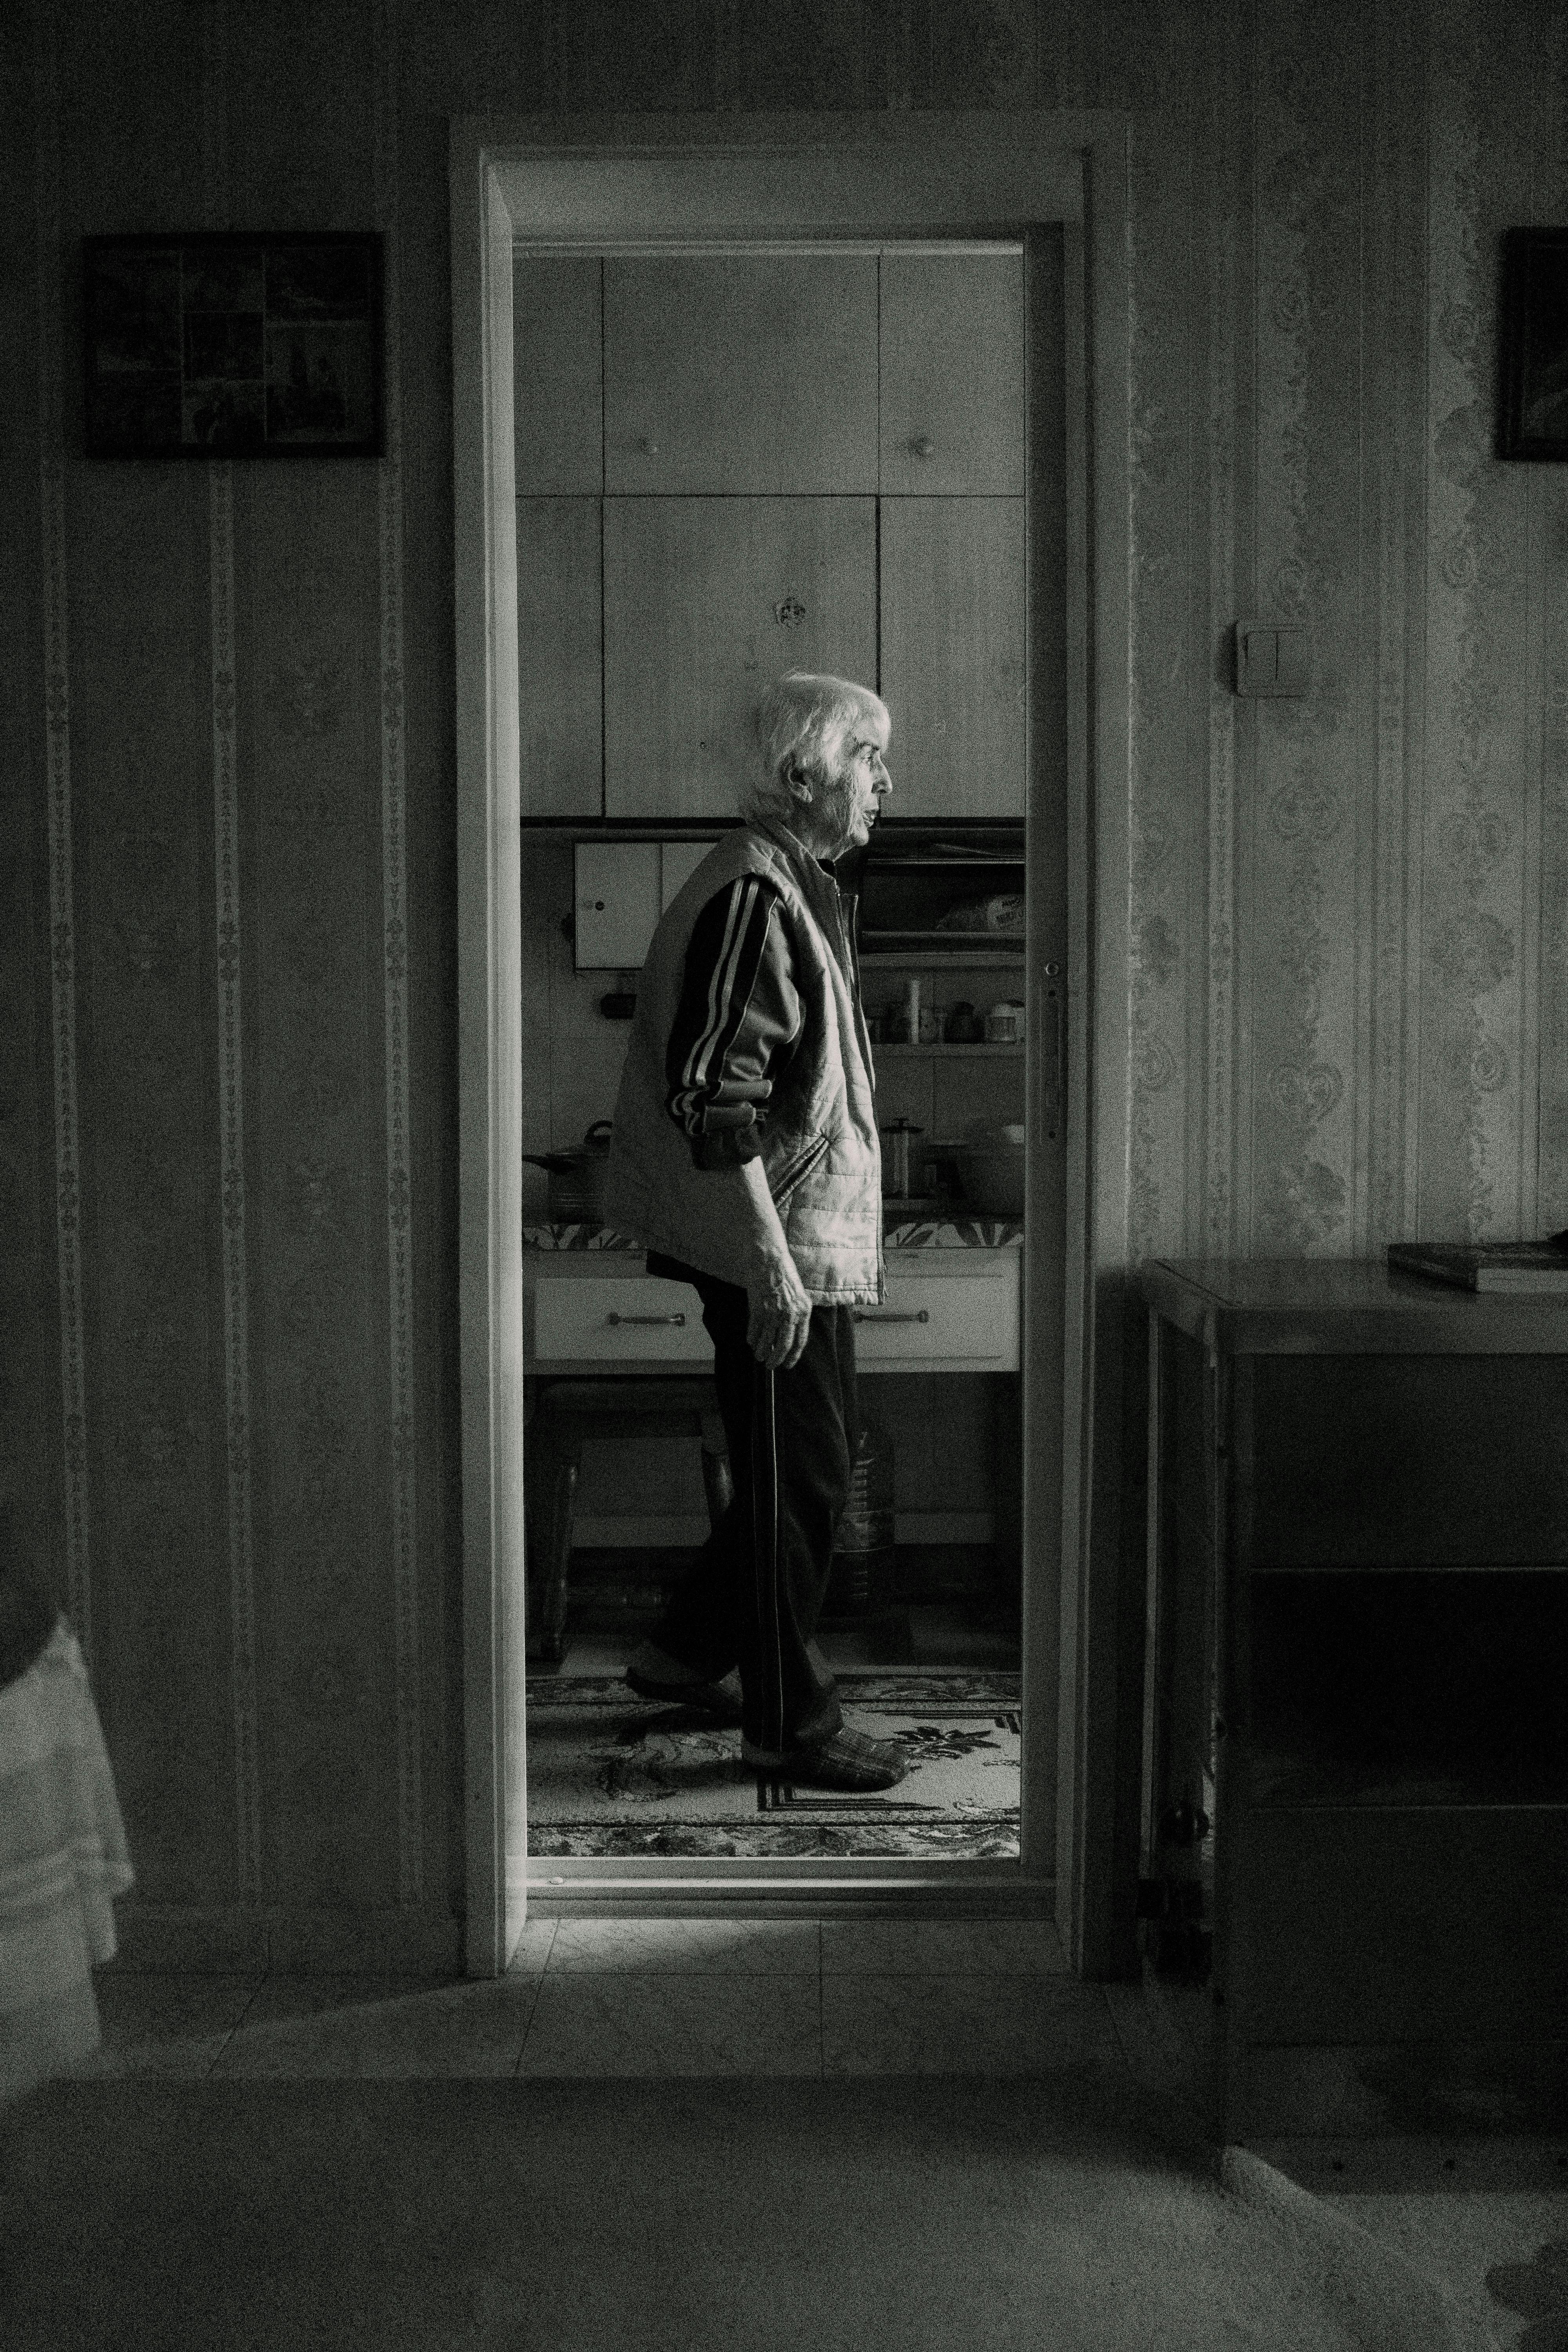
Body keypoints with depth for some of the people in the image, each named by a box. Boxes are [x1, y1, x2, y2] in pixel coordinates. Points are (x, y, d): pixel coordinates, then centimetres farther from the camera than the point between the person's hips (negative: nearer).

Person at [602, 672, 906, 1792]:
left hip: (812, 1234, 10)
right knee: (801, 1477, 0)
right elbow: (713, 1096, -24)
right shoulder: (753, 897, -18)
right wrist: (771, 1257, -25)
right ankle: (790, 1720, 15)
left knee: (814, 1462, 18)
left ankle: (690, 1652, 32)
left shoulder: (802, 888, 15)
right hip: (775, 1238, -10)